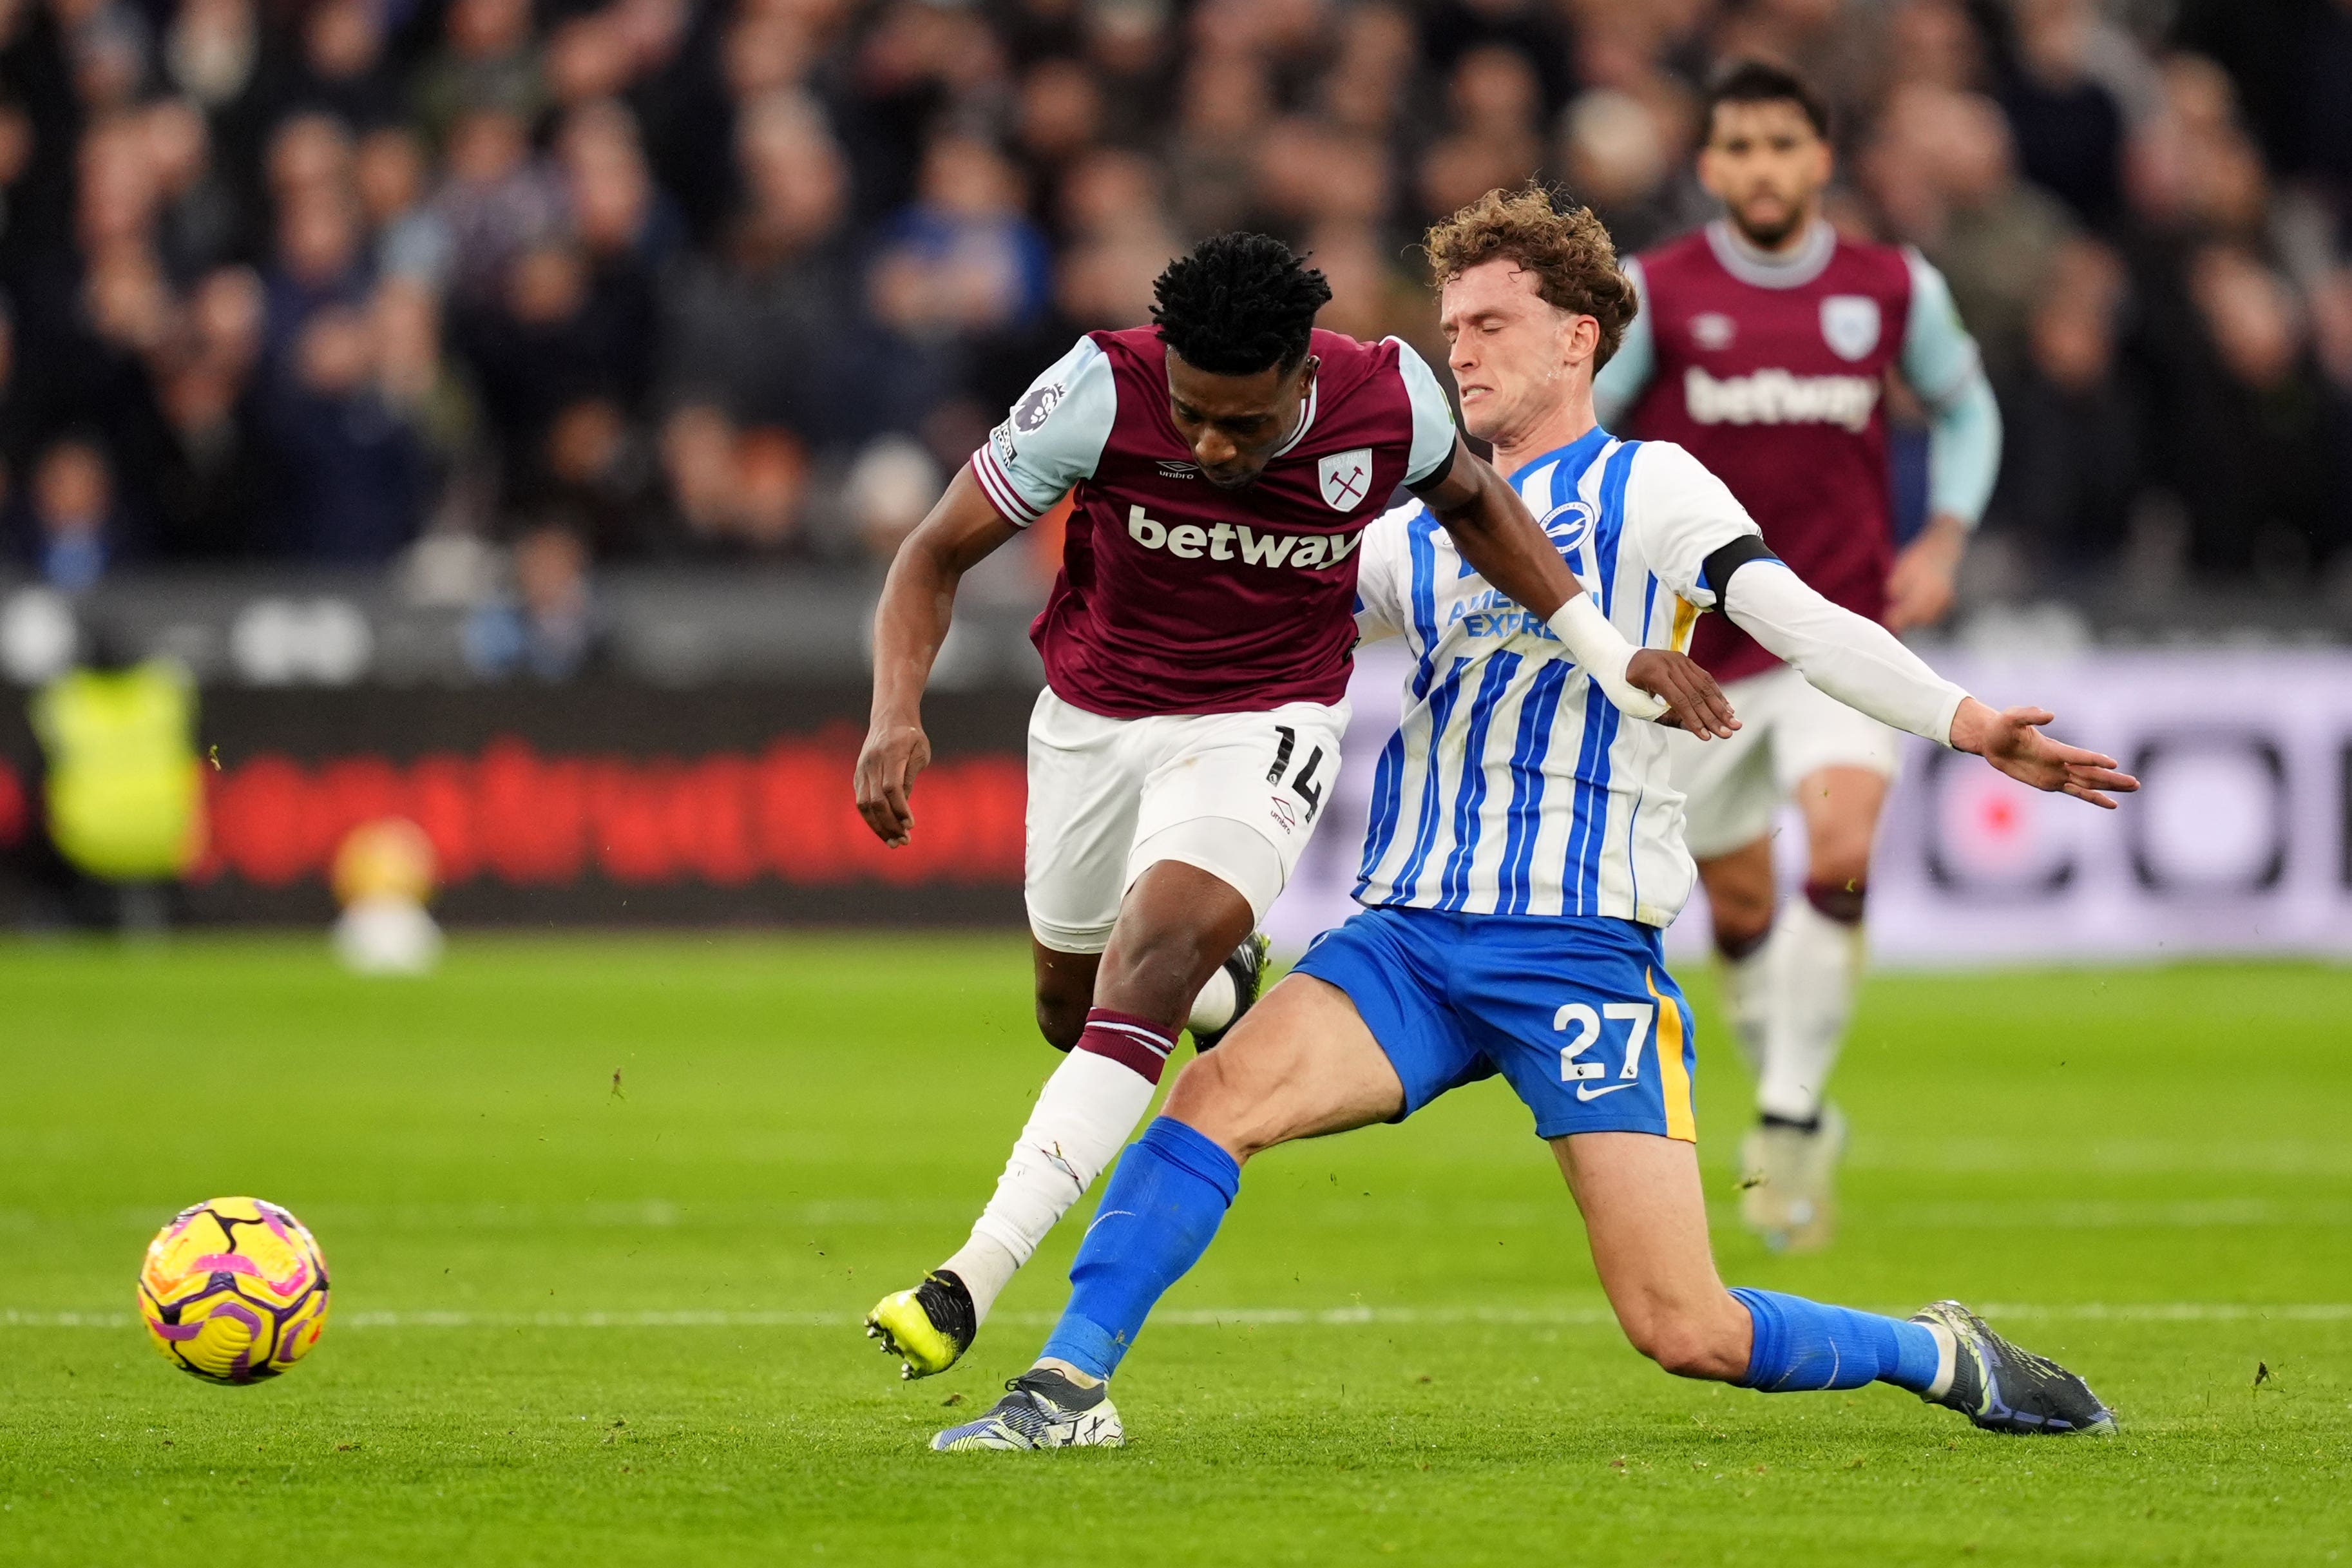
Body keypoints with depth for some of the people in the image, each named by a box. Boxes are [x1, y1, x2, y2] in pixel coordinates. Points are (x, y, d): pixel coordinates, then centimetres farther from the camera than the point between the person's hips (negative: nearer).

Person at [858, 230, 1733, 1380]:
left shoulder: (1387, 398, -20)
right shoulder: (1103, 390, -25)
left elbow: (1469, 501, 5)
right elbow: (936, 556, -15)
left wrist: (1605, 652, -1)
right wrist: (895, 714, -31)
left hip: (1261, 724, -2)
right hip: (1093, 714, 2)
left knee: (1152, 962, -26)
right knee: (1072, 1009, 17)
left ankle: (972, 1281, -33)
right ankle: (1218, 976, 55)